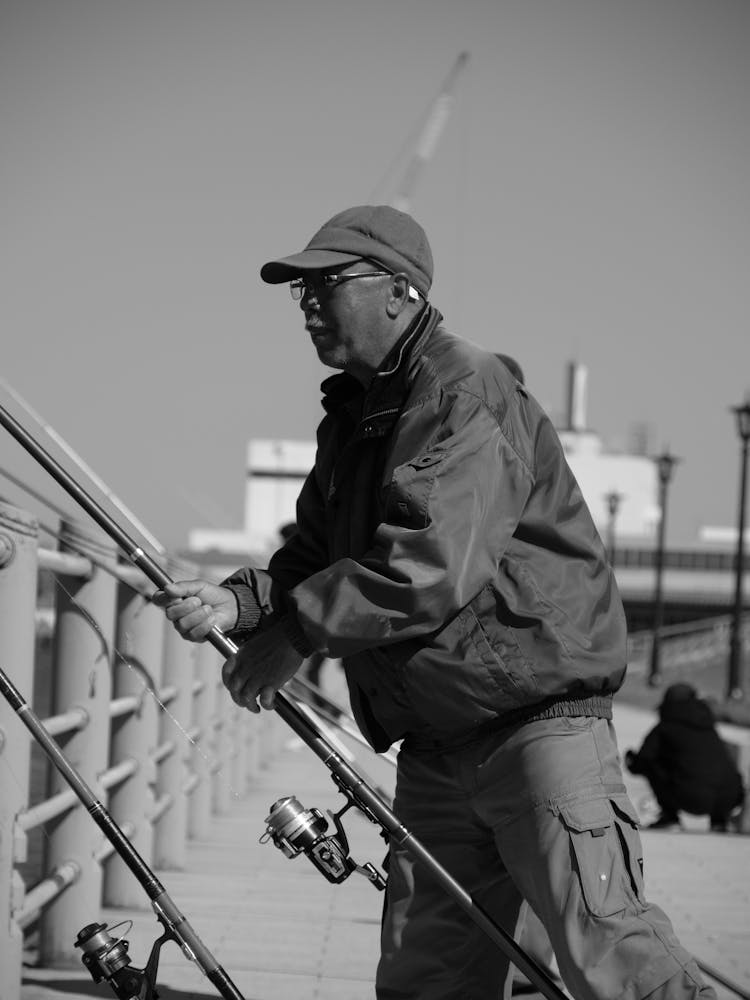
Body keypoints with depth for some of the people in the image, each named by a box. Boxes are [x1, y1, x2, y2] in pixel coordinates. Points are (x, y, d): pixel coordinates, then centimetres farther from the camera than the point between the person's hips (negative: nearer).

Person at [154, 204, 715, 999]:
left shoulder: (468, 394, -13)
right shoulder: (352, 416, 16)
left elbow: (432, 565, -25)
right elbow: (316, 555, 16)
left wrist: (297, 631, -19)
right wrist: (238, 603, -4)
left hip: (537, 716, -9)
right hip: (433, 744, 9)